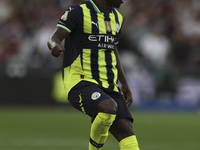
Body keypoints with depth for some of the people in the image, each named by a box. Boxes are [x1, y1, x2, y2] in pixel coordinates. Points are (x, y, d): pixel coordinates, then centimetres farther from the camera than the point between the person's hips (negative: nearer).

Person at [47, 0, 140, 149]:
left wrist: (124, 83, 28)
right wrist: (55, 46, -38)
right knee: (109, 108, -34)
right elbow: (54, 38, -13)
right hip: (81, 82, -7)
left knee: (125, 130, -13)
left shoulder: (116, 17, 17)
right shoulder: (78, 12, -5)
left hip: (108, 87, 7)